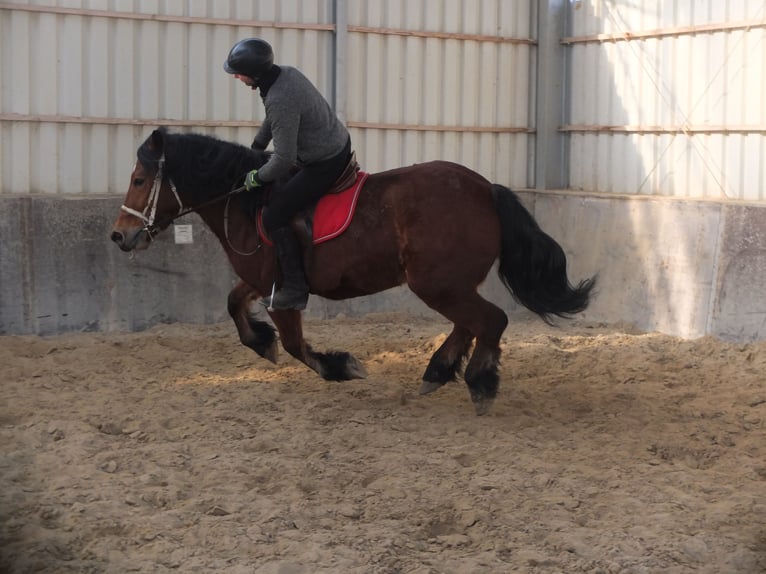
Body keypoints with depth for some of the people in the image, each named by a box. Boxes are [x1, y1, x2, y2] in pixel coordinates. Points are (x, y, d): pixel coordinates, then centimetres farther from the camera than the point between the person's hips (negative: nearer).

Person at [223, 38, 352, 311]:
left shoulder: (279, 101, -30)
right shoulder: (288, 73, 0)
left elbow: (284, 160, -27)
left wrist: (257, 178, -10)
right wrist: (255, 148, 25)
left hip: (325, 164, -11)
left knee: (274, 216, -7)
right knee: (281, 189, 30)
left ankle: (294, 289, -2)